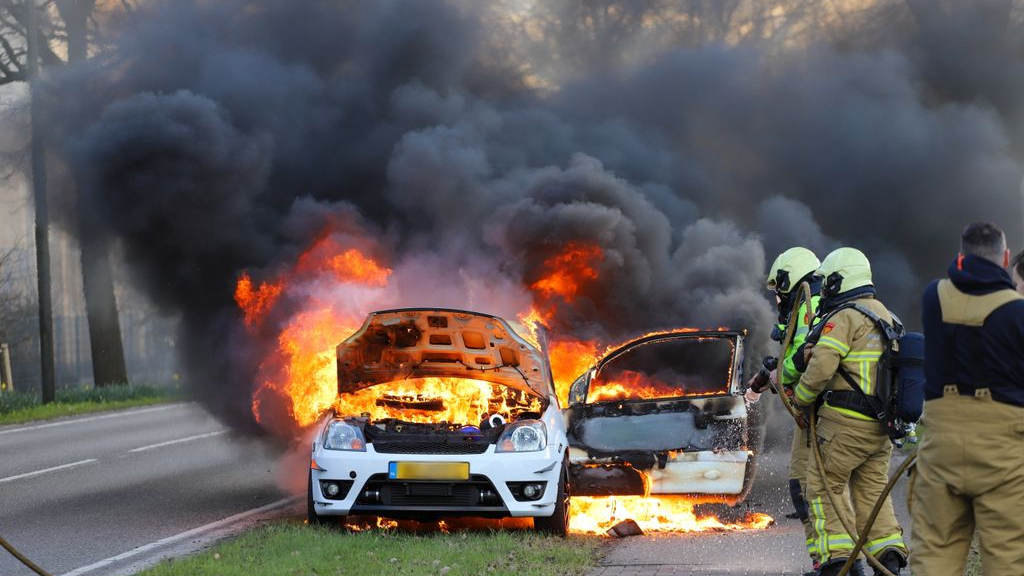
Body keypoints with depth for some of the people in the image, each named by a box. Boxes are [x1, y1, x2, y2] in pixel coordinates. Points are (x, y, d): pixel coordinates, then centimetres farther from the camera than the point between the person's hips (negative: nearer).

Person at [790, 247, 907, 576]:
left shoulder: (845, 318, -10)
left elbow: (821, 366, -19)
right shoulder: (887, 317, 17)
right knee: (872, 490, 14)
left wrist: (800, 399, -2)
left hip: (846, 422, -8)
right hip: (882, 426, 8)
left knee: (825, 485, 1)